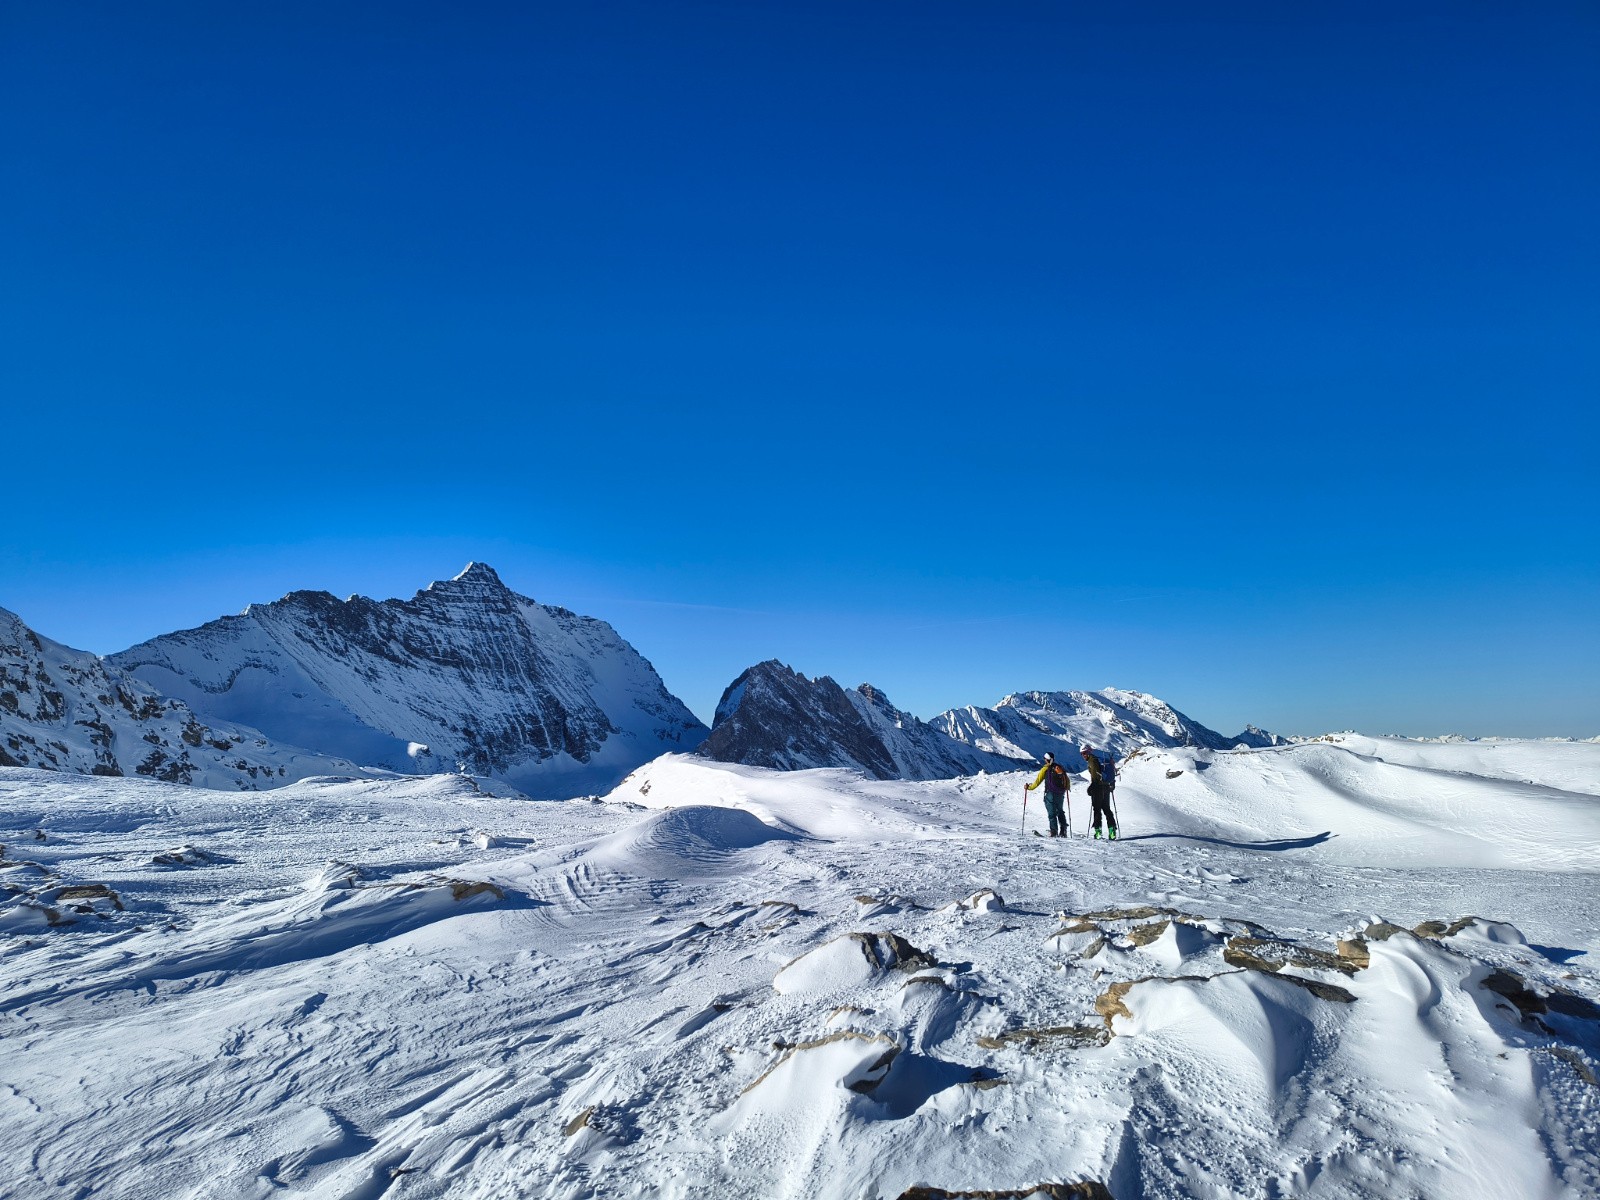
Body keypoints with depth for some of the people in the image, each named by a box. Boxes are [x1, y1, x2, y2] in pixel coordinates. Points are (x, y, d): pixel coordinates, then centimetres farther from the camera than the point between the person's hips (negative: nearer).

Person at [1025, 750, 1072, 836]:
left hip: (1050, 794, -5)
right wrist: (1065, 788, 36)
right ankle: (1063, 831, 14)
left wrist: (1029, 787, 8)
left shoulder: (1045, 769, -4)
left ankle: (1054, 832, -10)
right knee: (1060, 812, 19)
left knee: (1052, 813, -2)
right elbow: (1068, 781, 16)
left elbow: (1038, 781, -4)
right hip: (1061, 794, 5)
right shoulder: (1061, 768, 10)